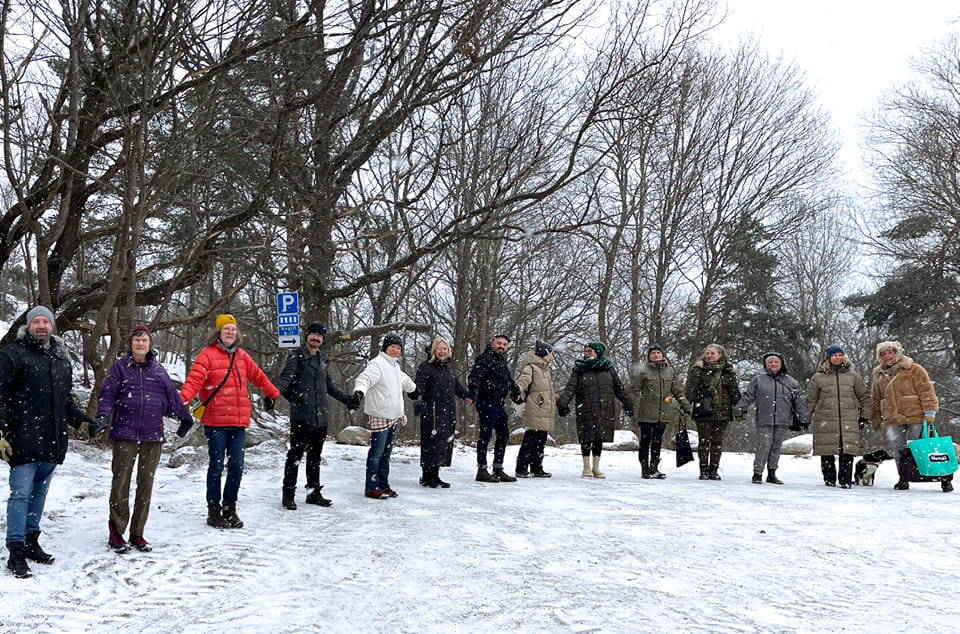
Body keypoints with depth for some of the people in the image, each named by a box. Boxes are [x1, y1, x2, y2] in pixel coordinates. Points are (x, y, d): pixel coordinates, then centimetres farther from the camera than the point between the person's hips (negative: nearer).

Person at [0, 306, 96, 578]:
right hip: (24, 440, -6)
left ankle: (31, 541, 25)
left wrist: (83, 421, 14)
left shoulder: (62, 359, 15)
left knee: (40, 491, 13)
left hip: (53, 442, 6)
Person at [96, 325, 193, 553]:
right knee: (120, 483, -4)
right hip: (124, 434, -3)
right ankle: (116, 532, 8)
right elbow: (108, 393, -3)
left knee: (146, 483, 6)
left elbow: (172, 395, 17)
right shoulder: (119, 367, 4)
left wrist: (184, 417, 22)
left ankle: (137, 534, 16)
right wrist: (104, 415, -19)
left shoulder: (157, 369, 13)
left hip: (153, 435, 3)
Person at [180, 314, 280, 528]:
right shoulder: (208, 354, -3)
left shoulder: (241, 356, 15)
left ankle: (230, 509, 20)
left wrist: (272, 393, 41)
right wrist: (183, 398, -33)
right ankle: (213, 510, 14)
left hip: (239, 422, 5)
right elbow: (195, 378, -17)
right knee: (217, 466, 1)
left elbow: (258, 376, 29)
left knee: (237, 467, 5)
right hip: (215, 421, -5)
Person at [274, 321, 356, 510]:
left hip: (321, 416, 7)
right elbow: (285, 377, -16)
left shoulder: (321, 360, 19)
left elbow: (329, 386, 30)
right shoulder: (296, 356, -2)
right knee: (295, 455, -6)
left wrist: (346, 399, 35)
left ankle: (314, 492, 20)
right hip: (301, 416, -7)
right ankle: (288, 494, 2)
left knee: (315, 456, 12)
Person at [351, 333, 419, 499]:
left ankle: (383, 485, 20)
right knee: (376, 453, -5)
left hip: (394, 417, 9)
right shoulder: (377, 364, -11)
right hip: (379, 416, -9)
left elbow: (404, 380, 39)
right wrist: (359, 392, -48)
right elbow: (365, 378, -28)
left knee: (386, 453, 13)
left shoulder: (395, 366, 18)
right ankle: (372, 487, 1)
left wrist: (413, 390, 57)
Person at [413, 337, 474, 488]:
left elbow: (456, 385, 33)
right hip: (432, 412, -8)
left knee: (445, 443, 7)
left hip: (448, 412, 8)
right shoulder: (426, 367, -6)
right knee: (432, 442, -9)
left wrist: (467, 395, 36)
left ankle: (435, 476, 14)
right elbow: (418, 384, -19)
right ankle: (426, 477, 0)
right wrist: (415, 392, -38)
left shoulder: (448, 368, 19)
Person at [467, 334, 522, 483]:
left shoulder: (502, 360, 18)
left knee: (503, 435, 12)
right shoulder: (485, 359, -11)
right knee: (485, 435, -5)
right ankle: (482, 471, 1)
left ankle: (498, 469, 21)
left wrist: (515, 391, 42)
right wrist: (473, 392, -39)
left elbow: (508, 379, 34)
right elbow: (474, 377, -24)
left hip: (499, 405, 10)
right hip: (487, 403, -10)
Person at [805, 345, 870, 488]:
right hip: (825, 421, 0)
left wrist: (863, 416, 12)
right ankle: (829, 479, 13)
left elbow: (864, 396, 18)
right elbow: (811, 400, 12)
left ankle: (846, 480, -1)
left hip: (849, 421, 0)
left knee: (847, 451, -8)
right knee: (826, 452, 0)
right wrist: (810, 418, 6)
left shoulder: (853, 376, 14)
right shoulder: (818, 377, 9)